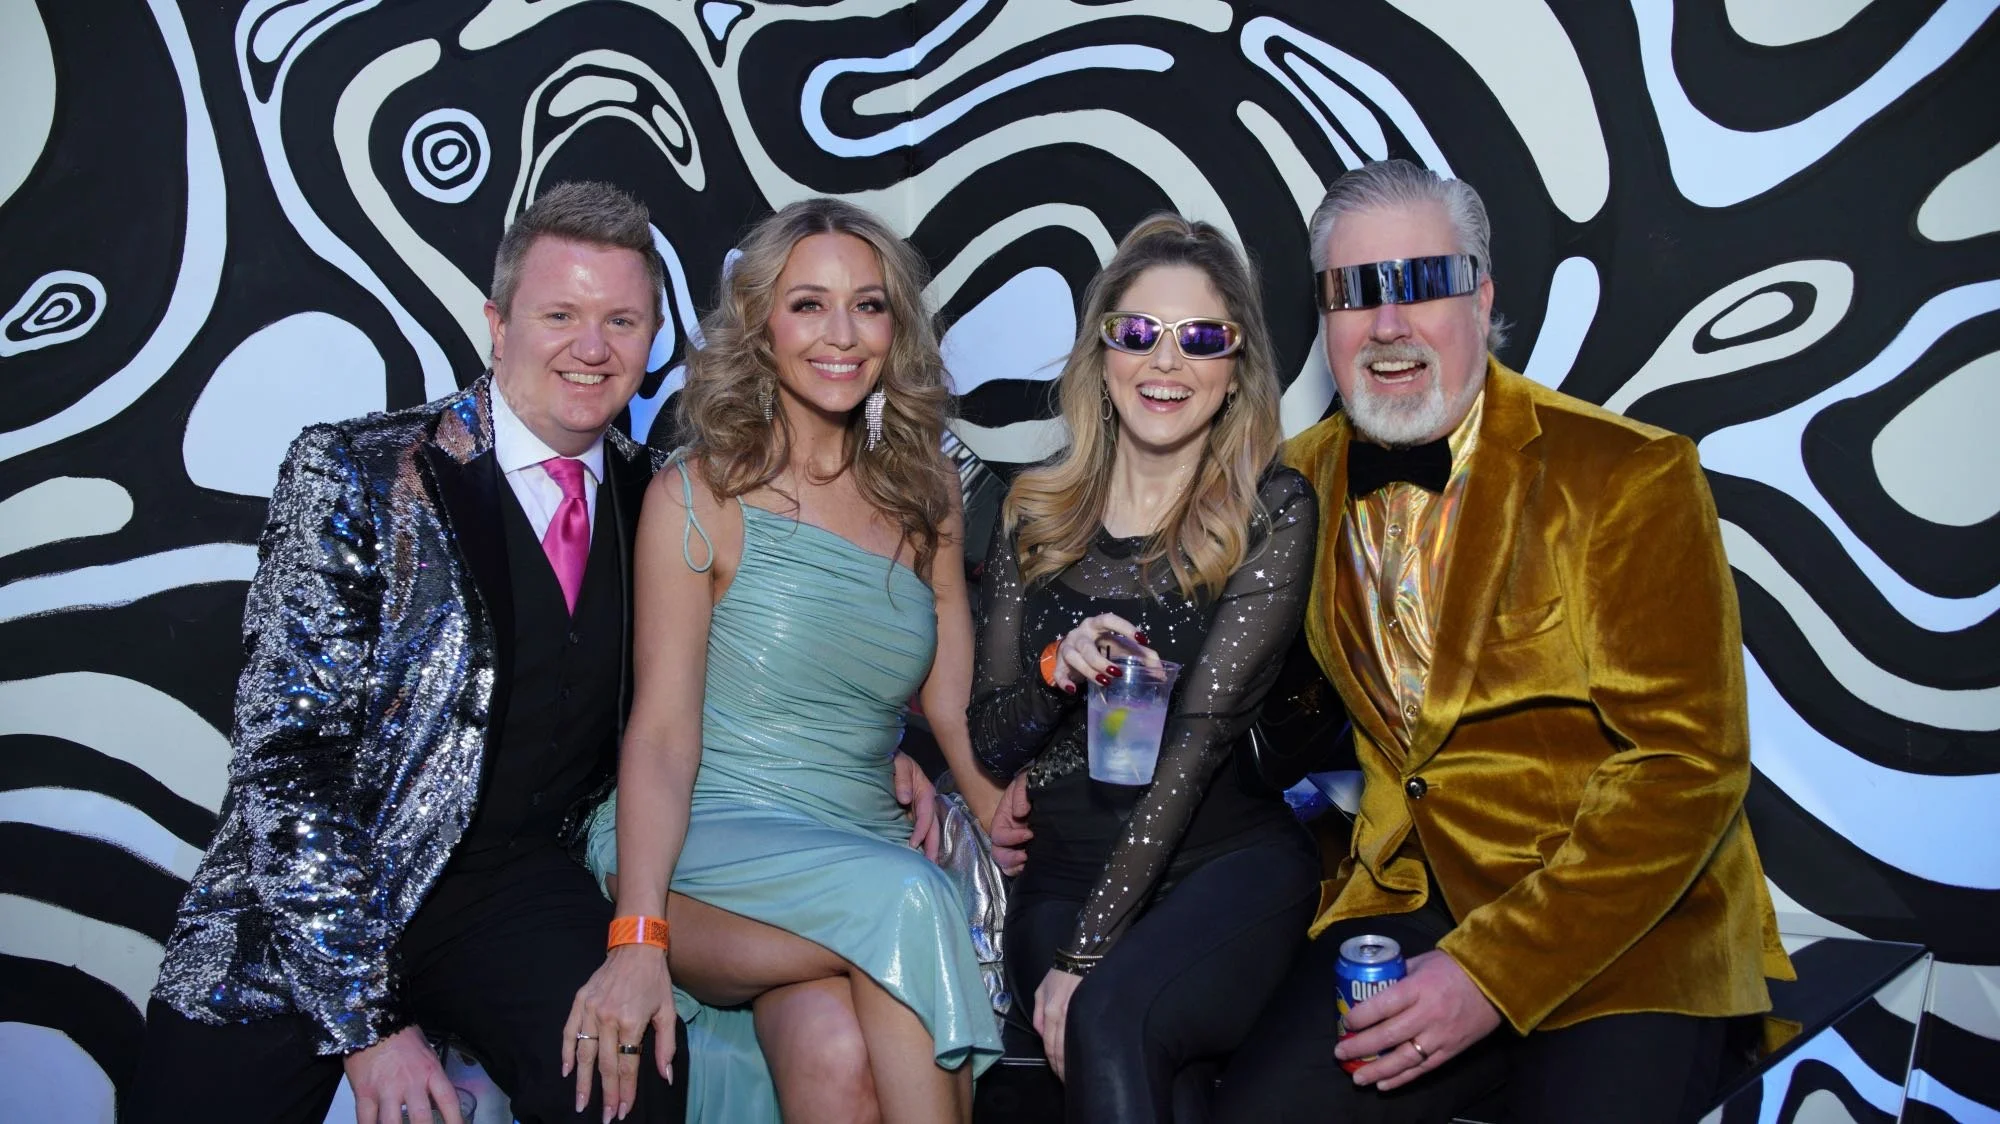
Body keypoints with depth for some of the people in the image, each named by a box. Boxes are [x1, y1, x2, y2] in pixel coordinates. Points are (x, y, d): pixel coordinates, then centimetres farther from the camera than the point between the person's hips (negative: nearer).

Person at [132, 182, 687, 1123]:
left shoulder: (656, 503, 4)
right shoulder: (352, 477, -9)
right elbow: (284, 752, -13)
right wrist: (368, 1018, -17)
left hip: (520, 887, 2)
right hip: (306, 915, -1)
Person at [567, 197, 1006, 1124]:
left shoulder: (924, 496, 12)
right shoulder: (699, 498, -1)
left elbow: (958, 708, 11)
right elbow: (662, 732, -8)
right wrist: (637, 938, -21)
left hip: (865, 843, 2)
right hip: (707, 842, -2)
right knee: (901, 902, -30)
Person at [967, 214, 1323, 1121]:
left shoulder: (1272, 511, -3)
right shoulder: (1036, 511, 7)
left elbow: (1202, 731, -12)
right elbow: (987, 743, 9)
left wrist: (1087, 952, -18)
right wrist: (1056, 669, -15)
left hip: (1227, 864, -2)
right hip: (1061, 874, 3)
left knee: (1109, 1019, -31)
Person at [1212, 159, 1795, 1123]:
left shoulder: (1630, 476, -10)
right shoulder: (1306, 477, 6)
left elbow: (1689, 765, -15)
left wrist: (1491, 972, -20)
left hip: (1624, 918, -3)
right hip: (1411, 896, 4)